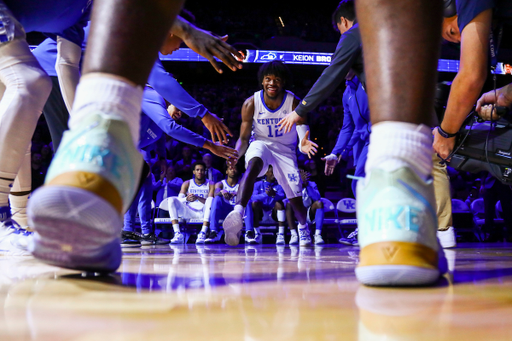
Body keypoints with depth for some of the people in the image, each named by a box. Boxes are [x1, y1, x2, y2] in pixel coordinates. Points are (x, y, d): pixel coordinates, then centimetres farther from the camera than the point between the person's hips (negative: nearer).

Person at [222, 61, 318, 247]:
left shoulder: (294, 103, -18)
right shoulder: (251, 103, -16)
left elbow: (303, 131, -26)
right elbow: (244, 138, -11)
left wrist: (304, 144, -51)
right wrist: (236, 154, -33)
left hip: (285, 150, 1)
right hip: (260, 144, -1)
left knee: (296, 198, 4)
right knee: (253, 165, -39)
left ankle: (303, 228, 37)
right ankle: (237, 213, -54)